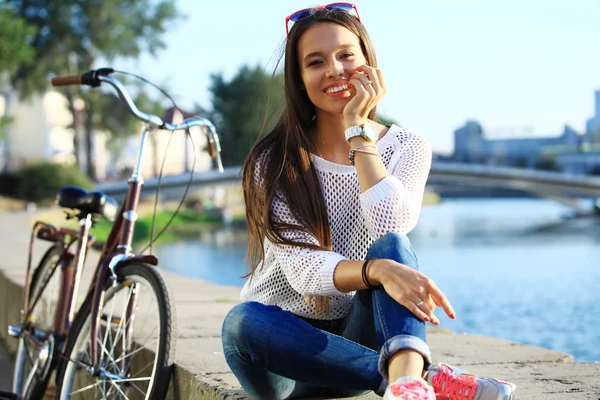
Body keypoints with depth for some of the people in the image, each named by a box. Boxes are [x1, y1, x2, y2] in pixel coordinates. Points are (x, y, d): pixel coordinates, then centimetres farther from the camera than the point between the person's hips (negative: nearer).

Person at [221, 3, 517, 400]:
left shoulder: (407, 147, 1)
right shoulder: (273, 162, -5)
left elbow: (390, 229, -20)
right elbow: (301, 269, -18)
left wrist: (359, 130, -17)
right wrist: (377, 270, -38)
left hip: (358, 333, 0)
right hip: (287, 344, 0)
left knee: (391, 246, -28)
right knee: (242, 322, -35)